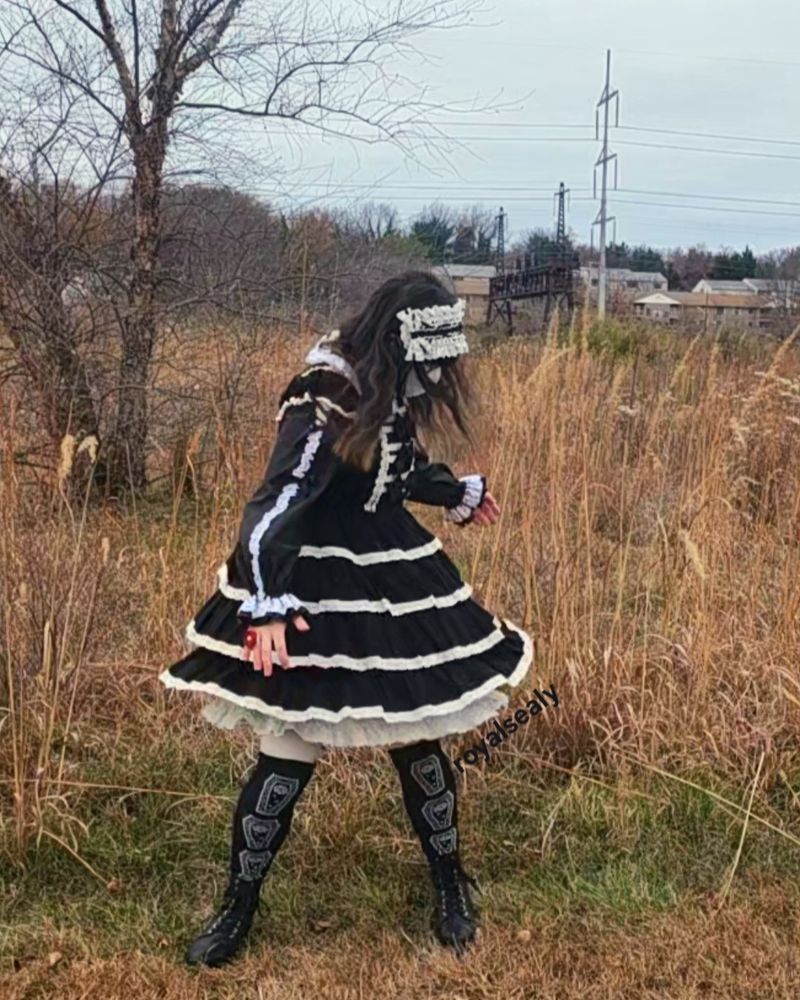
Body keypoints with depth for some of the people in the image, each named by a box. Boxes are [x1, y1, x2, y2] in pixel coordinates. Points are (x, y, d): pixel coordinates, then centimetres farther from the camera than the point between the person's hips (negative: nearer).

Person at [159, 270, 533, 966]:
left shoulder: (392, 395, 3)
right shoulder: (326, 408, -22)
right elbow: (271, 511, -28)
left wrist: (459, 494, 40)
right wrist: (267, 607, -36)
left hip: (395, 585, 7)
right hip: (317, 597, -7)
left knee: (419, 741, 12)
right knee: (288, 757, 0)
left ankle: (451, 885, 32)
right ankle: (239, 907, 20)